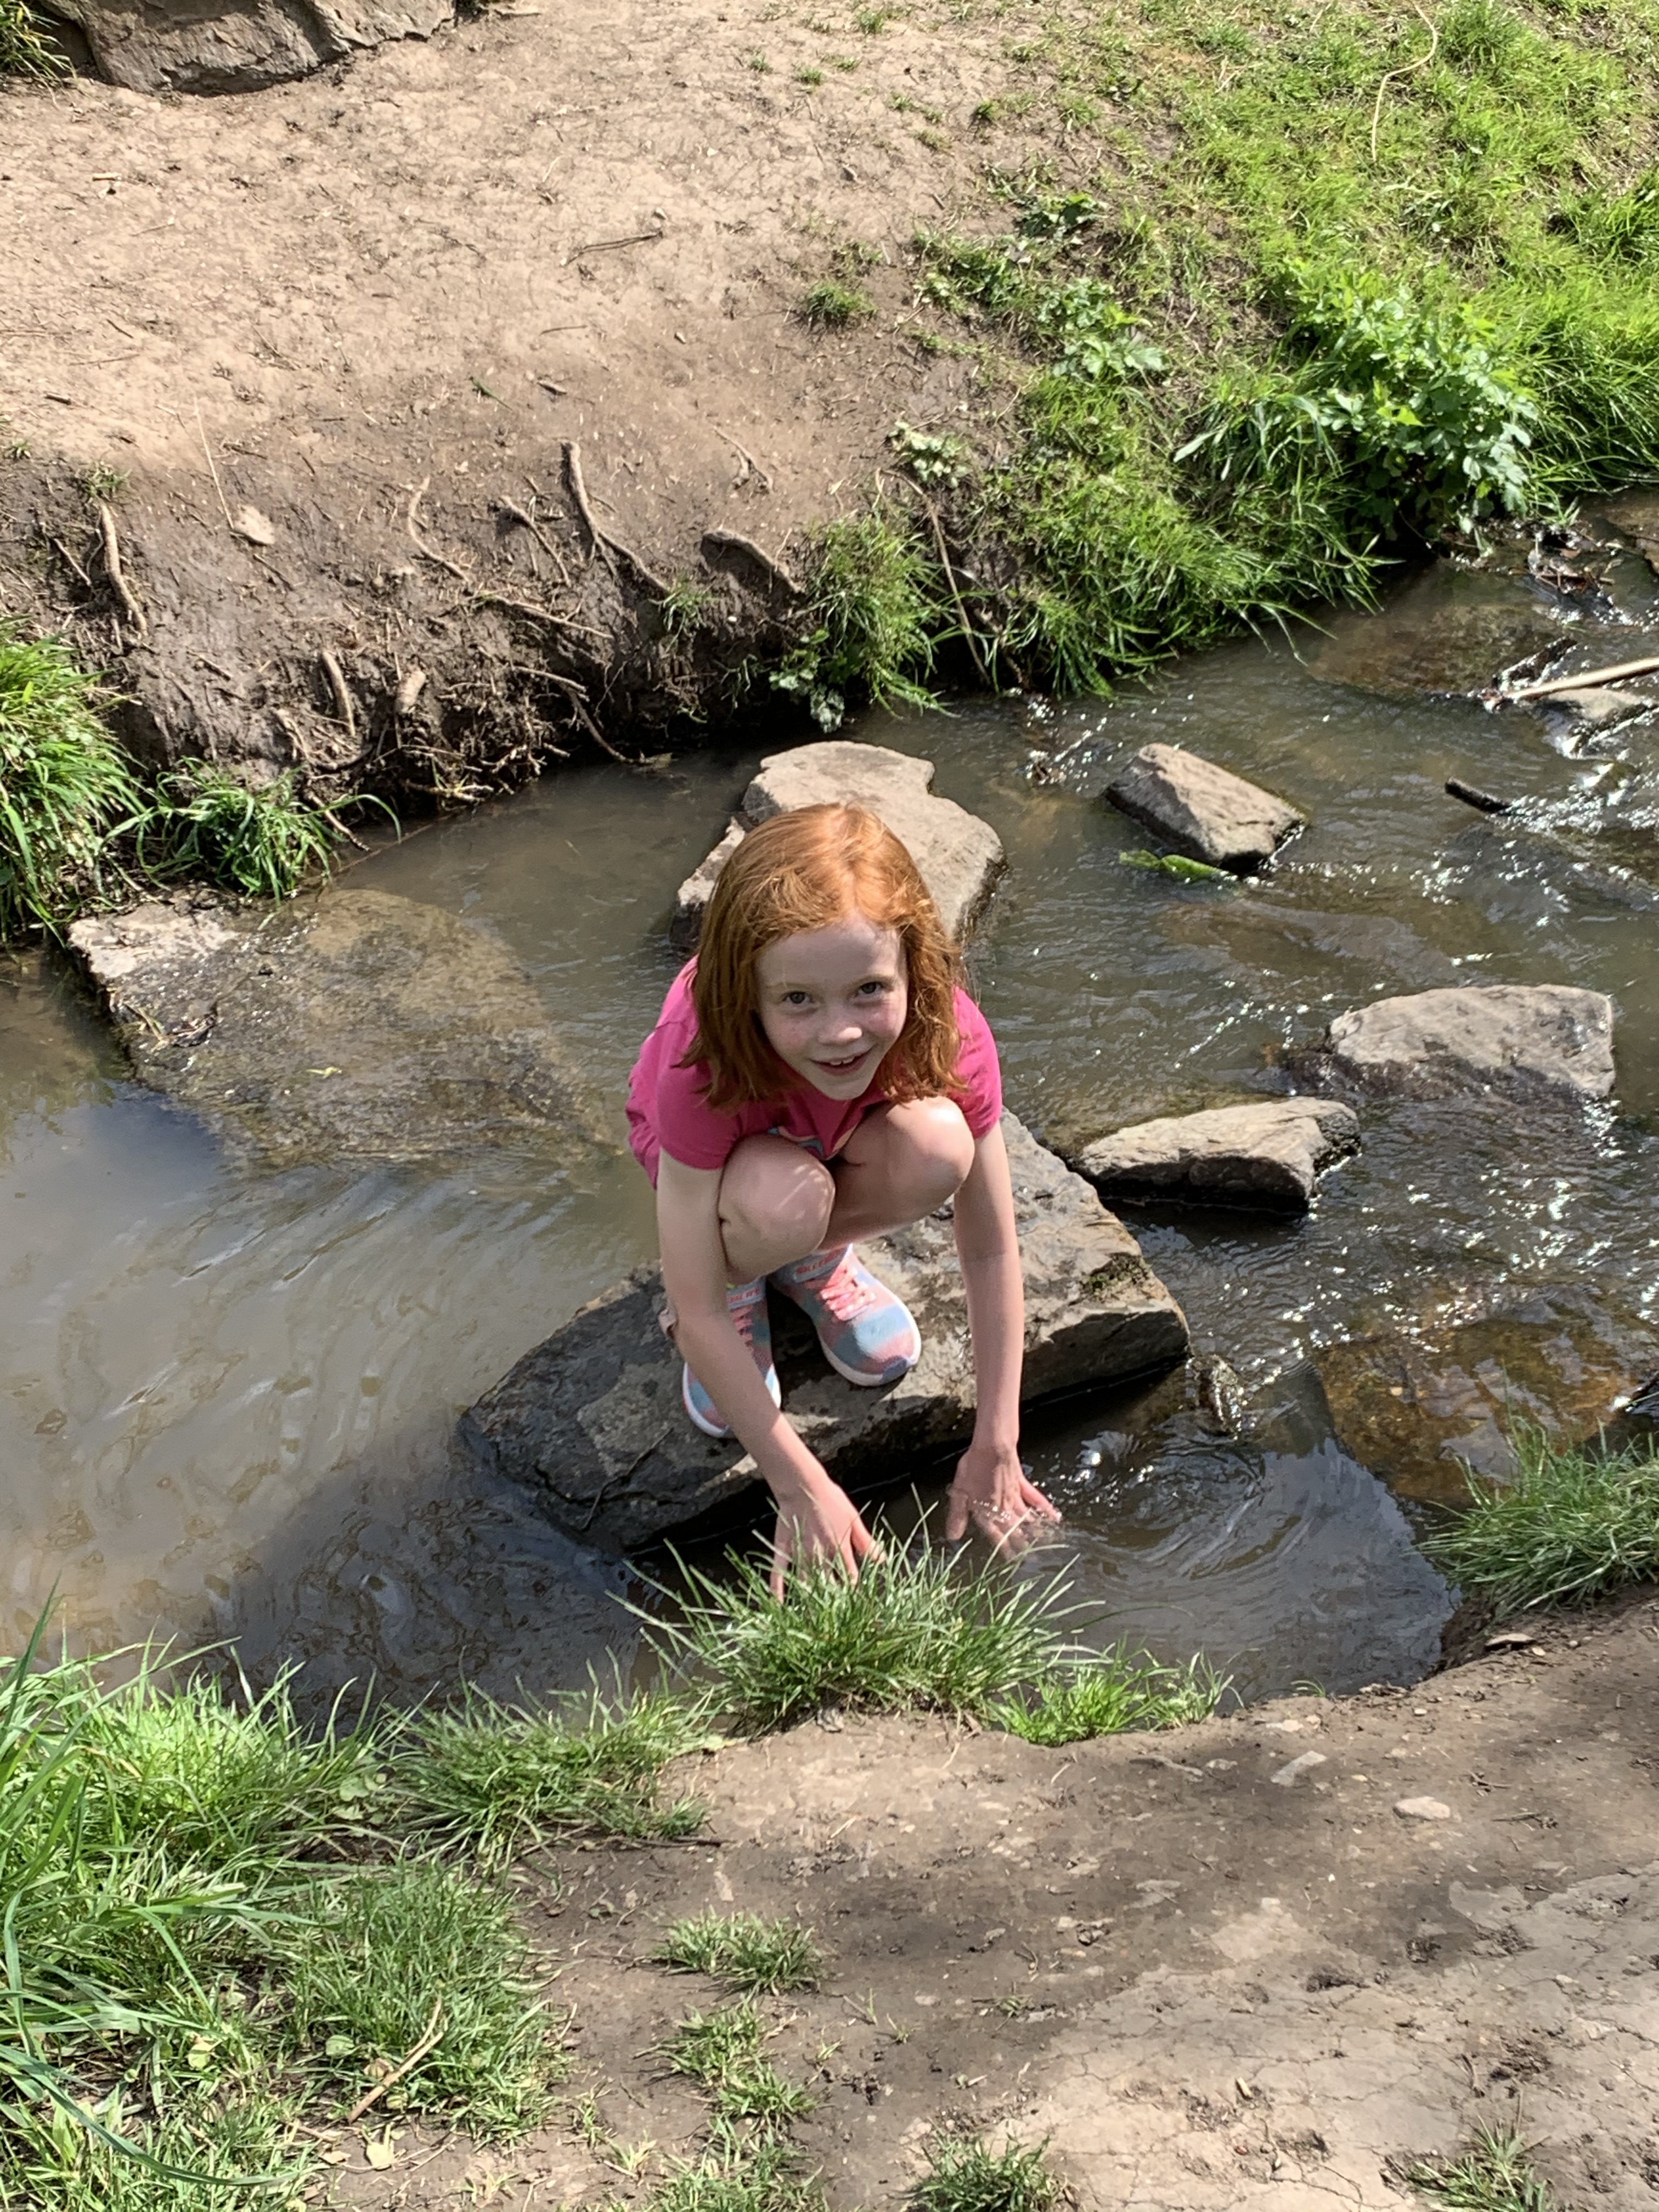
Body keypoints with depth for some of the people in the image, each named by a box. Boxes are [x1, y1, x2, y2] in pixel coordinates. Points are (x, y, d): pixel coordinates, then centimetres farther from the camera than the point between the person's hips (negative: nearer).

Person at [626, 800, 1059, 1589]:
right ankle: (742, 1278, -1)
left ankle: (816, 1258, 0)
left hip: (847, 1135, 3)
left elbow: (990, 1250, -23)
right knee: (781, 1201, -39)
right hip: (716, 1144, -3)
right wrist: (803, 1489, -31)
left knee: (939, 1150, -33)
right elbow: (694, 1314, -34)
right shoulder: (705, 1069, -40)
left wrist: (995, 1447, -20)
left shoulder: (949, 1036, -33)